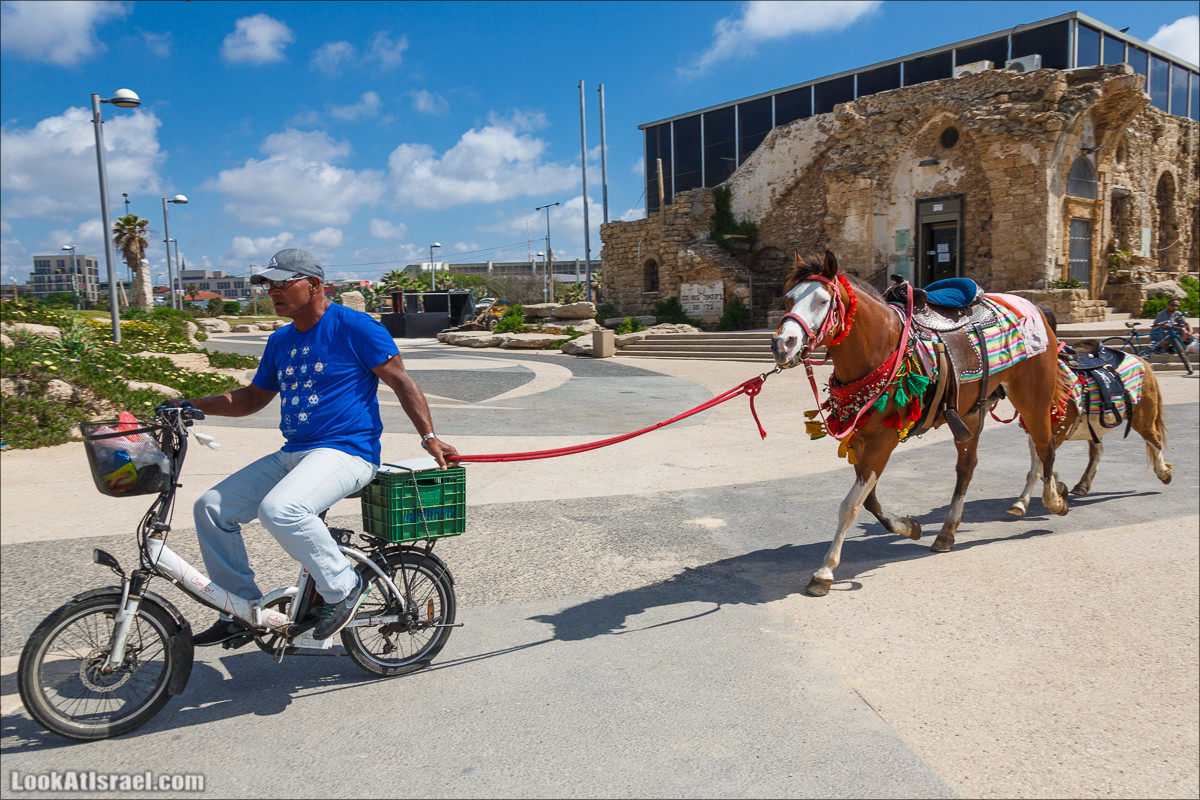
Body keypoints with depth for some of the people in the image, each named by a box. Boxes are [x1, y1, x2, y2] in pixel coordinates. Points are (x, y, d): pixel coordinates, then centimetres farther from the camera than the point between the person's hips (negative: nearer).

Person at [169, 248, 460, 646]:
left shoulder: (353, 326, -8)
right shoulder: (280, 341, 16)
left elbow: (401, 381, -8)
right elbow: (253, 397, 25)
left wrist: (429, 438, -15)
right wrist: (192, 404, 12)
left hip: (345, 451, -9)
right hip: (292, 454, 9)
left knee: (279, 509, -34)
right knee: (211, 507, 3)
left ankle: (343, 587, -11)